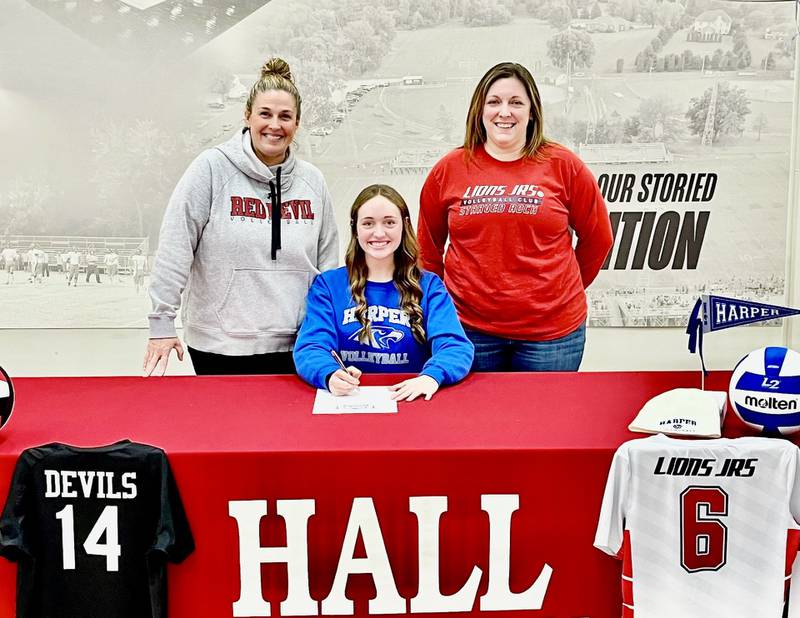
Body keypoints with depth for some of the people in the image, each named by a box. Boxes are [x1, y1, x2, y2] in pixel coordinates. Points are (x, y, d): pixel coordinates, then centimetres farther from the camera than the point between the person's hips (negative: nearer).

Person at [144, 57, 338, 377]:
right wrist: (162, 322, -12)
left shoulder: (313, 180, 7)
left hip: (292, 347, 3)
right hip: (220, 346, -3)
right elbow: (175, 248, -9)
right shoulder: (213, 167, -6)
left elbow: (327, 261, 12)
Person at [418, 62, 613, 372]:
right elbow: (428, 248, 12)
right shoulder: (448, 169, 3)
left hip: (552, 330, 0)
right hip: (470, 328, 1)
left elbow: (597, 239, 9)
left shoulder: (563, 165, 0)